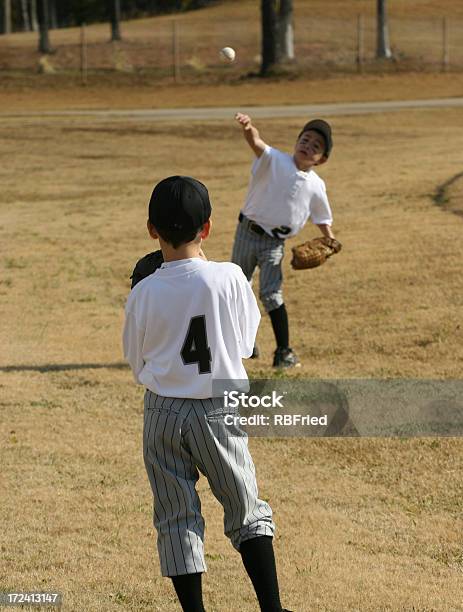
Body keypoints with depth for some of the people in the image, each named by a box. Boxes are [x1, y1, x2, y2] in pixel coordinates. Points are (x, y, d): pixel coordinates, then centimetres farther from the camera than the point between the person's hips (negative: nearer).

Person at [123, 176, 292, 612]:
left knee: (176, 520, 9)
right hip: (218, 411, -1)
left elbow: (136, 364, 2)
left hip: (163, 412, 1)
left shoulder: (143, 294, -10)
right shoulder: (229, 278, -13)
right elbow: (245, 344, 1)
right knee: (247, 512, 10)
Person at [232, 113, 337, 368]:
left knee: (270, 294, -13)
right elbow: (257, 143, -33)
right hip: (247, 231, 0)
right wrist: (248, 128, -54)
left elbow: (322, 218, 13)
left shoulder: (316, 186, -2)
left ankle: (284, 351, -6)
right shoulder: (274, 161, -12)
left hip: (274, 242, 0)